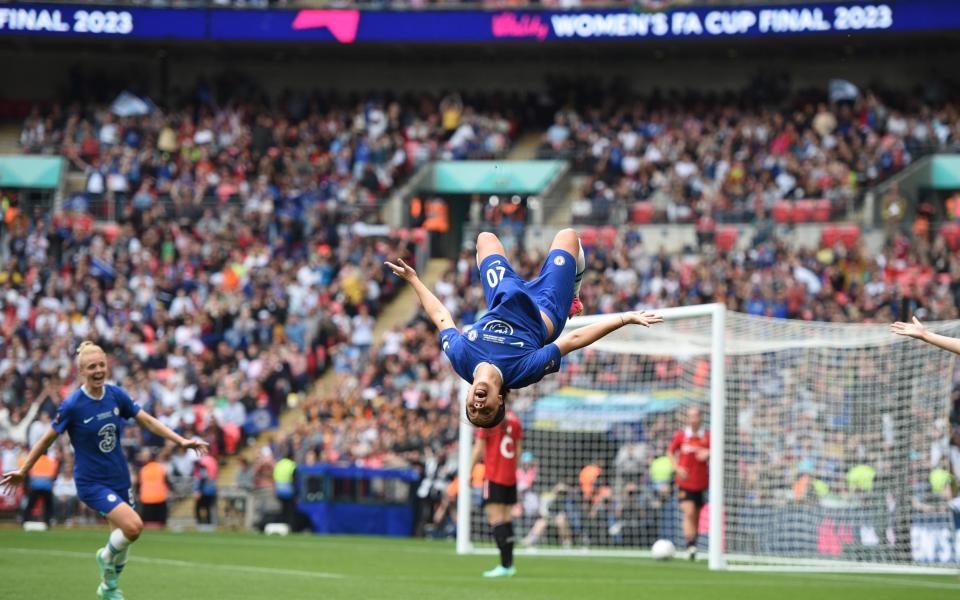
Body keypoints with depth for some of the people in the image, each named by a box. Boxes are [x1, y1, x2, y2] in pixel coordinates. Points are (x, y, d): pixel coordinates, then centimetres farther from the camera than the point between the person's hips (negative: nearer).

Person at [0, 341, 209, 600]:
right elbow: (48, 438, -5)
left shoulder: (116, 395, -4)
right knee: (133, 526, -23)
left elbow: (148, 421, 2)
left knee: (122, 536, 13)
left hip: (119, 478, 5)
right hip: (91, 482, -5)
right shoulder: (72, 405, -16)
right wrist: (23, 471, -1)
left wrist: (181, 441, -7)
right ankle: (107, 557, 8)